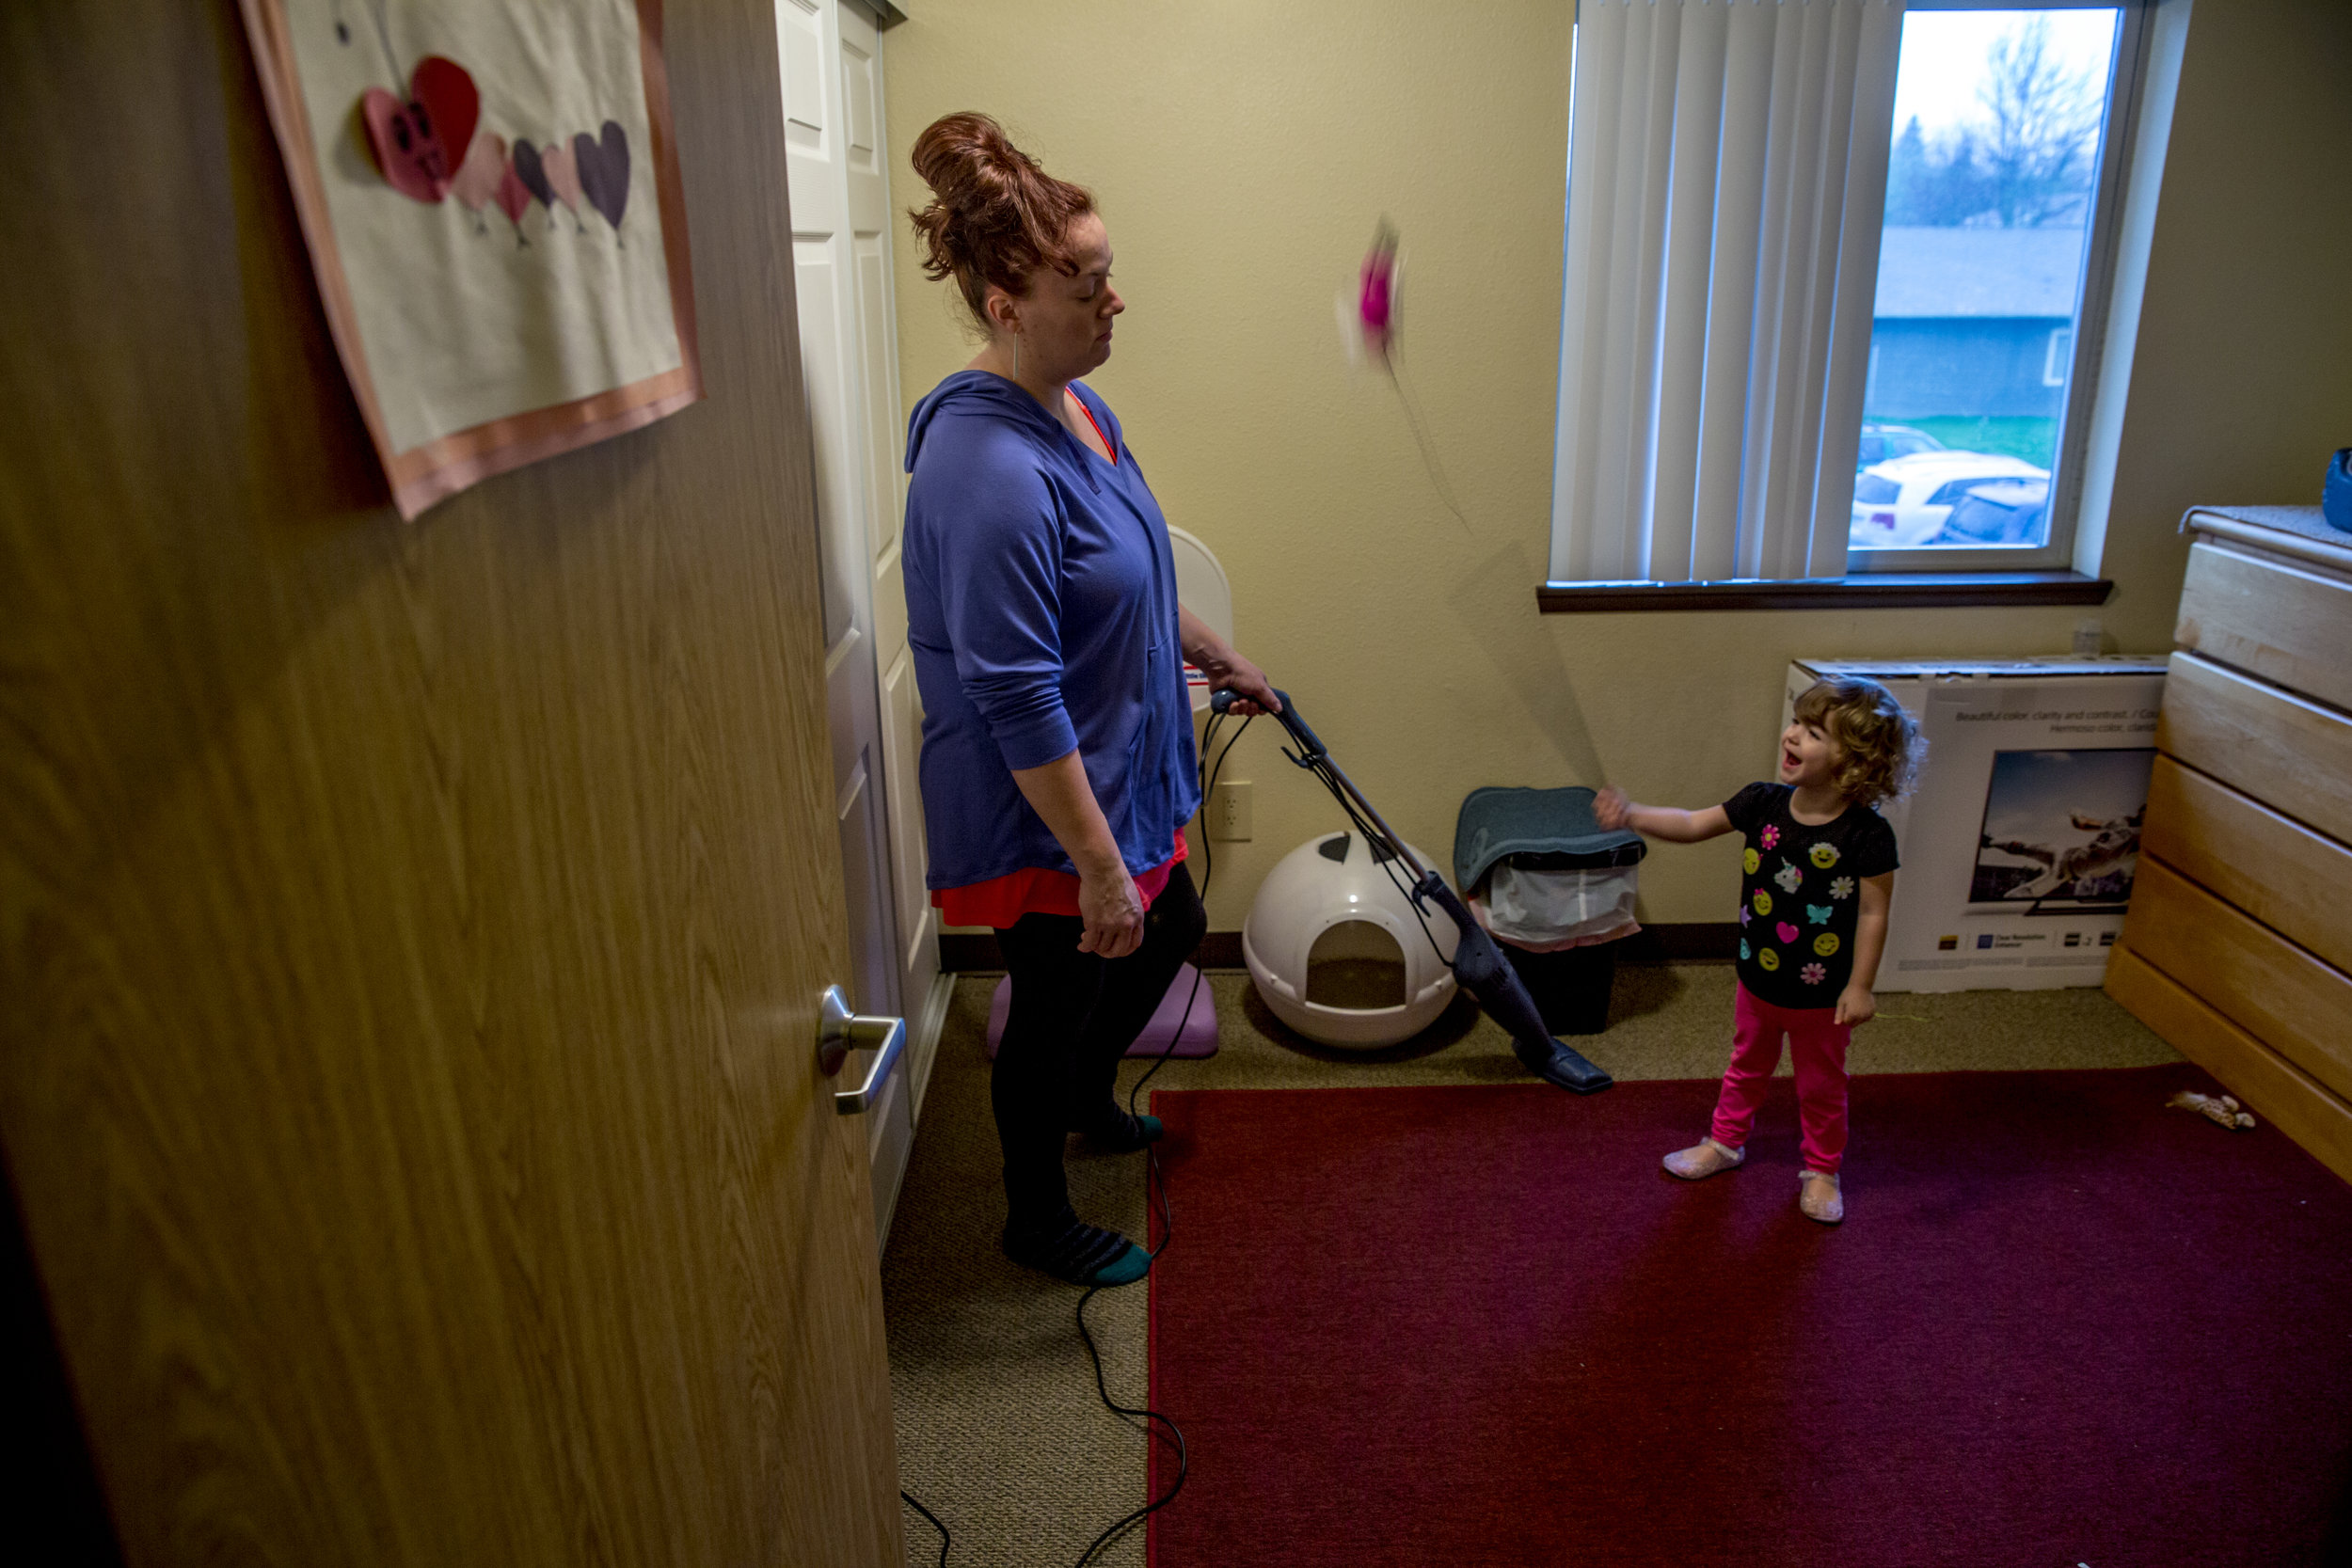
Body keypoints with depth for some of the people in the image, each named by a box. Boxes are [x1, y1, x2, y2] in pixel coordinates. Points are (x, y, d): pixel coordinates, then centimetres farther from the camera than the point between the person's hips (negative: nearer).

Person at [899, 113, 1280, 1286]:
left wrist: (1220, 661, 27)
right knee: (1055, 1005, 11)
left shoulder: (1076, 407, 2)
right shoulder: (988, 468, -30)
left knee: (1171, 934, 28)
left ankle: (1086, 1096, 55)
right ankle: (1036, 1221, 37)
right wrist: (1097, 866, -26)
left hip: (1119, 774, 10)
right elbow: (1018, 703, -30)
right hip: (1042, 815, -10)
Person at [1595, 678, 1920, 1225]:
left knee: (1821, 1085, 18)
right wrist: (1632, 815, -20)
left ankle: (1821, 1170, 40)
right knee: (1747, 1066, 26)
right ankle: (1725, 1142, 47)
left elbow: (1873, 913, -18)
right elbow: (1692, 825, -6)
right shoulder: (1764, 804, -13)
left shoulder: (1866, 834, -25)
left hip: (1821, 994, -4)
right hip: (1758, 979, 4)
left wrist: (1860, 986, -16)